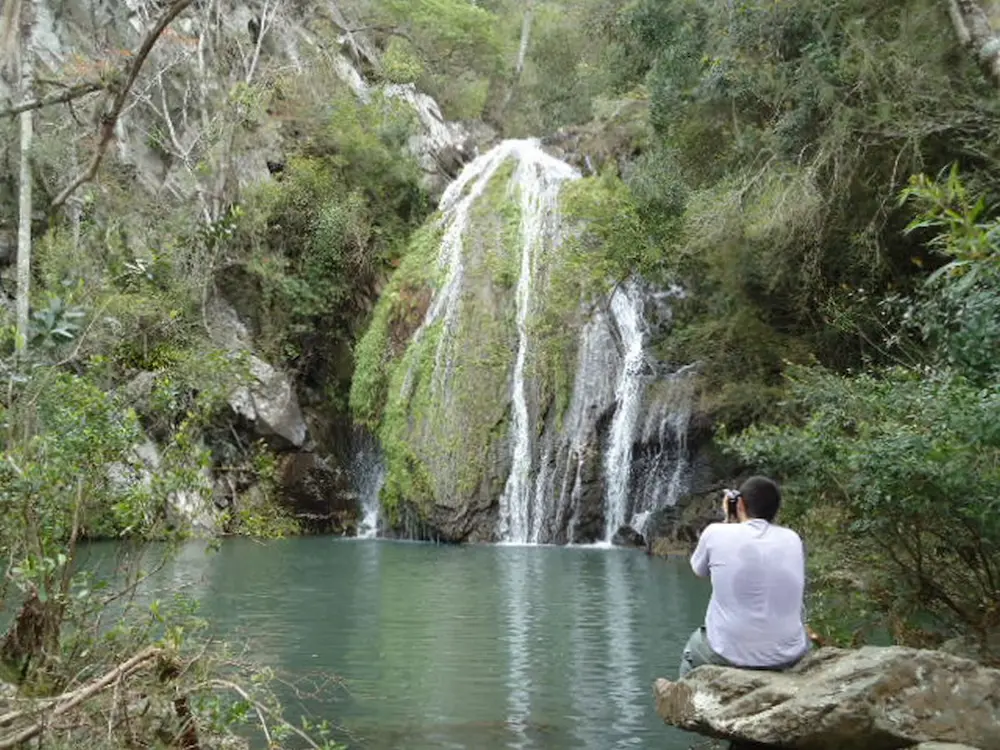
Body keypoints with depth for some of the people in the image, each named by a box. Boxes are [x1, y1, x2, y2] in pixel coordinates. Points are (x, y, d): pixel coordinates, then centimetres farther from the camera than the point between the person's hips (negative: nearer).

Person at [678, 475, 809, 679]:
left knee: (694, 646, 31)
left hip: (730, 654, -2)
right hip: (788, 657, 2)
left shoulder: (717, 532, -8)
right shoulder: (793, 539, 0)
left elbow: (699, 569, 11)